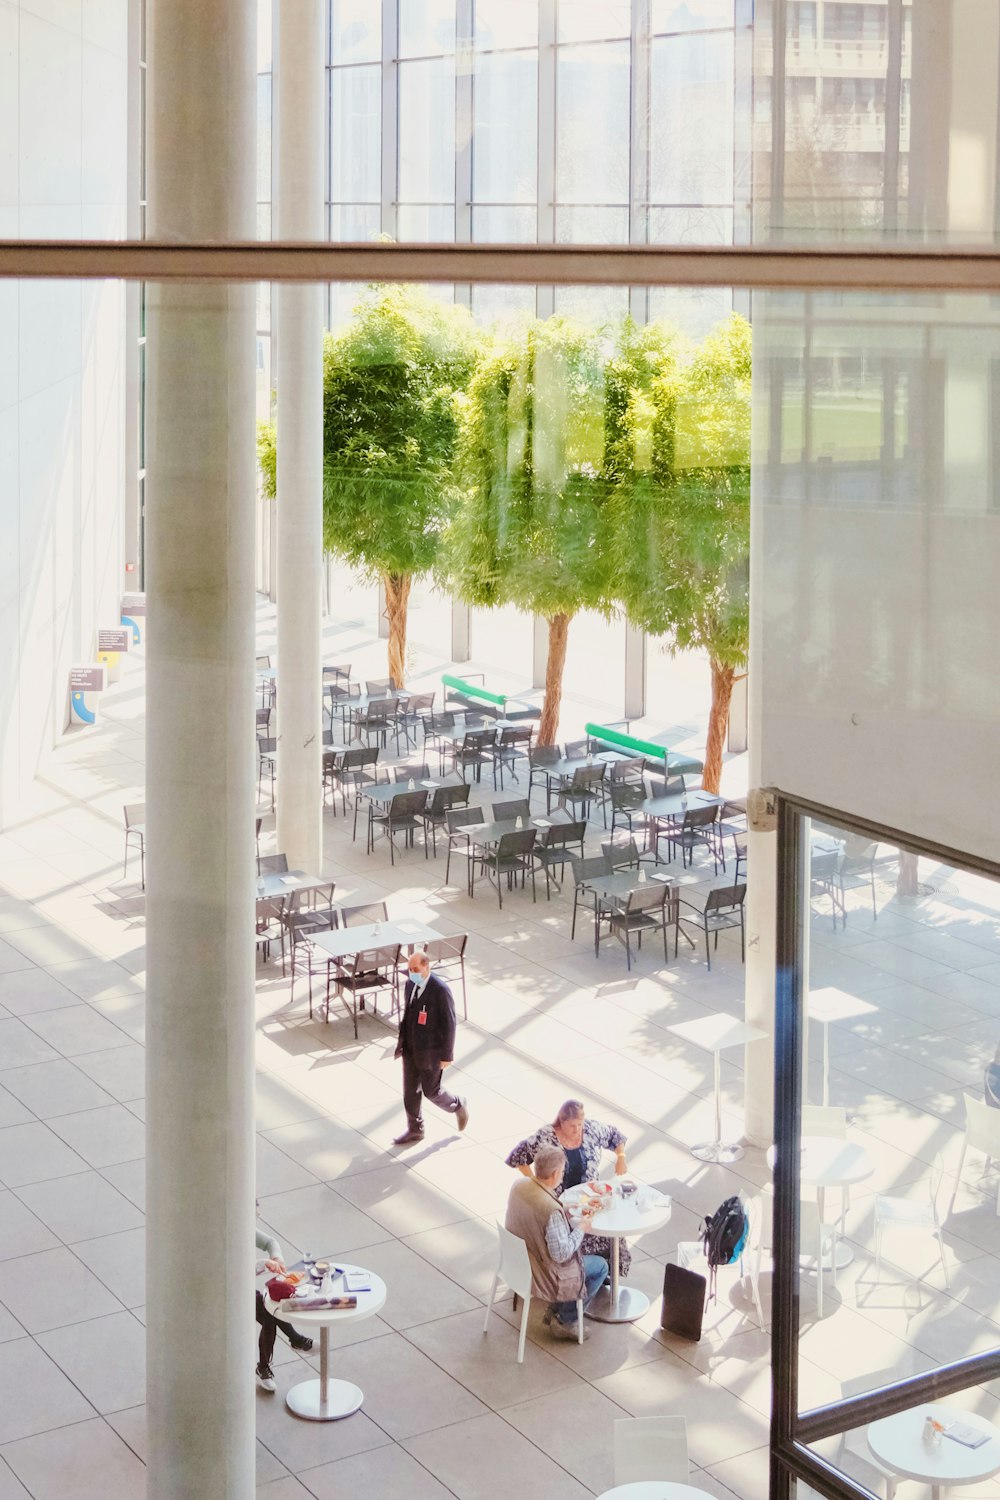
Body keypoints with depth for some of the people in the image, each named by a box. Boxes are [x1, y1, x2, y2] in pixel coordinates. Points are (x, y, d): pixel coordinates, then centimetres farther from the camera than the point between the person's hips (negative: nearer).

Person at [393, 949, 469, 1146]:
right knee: (410, 1090, 11)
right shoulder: (410, 984, -1)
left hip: (431, 1051, -6)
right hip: (411, 1049, 6)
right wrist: (402, 1042, 15)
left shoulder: (441, 991, -23)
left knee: (430, 1091, 6)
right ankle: (414, 1130, 26)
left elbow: (449, 1025, -18)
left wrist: (447, 1056, -15)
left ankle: (457, 1106, 34)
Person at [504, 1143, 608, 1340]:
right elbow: (561, 1254, -28)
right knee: (600, 1266, 13)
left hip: (517, 1260, 8)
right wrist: (581, 1229, -14)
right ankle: (564, 1322, 18)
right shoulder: (551, 1209, -35)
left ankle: (555, 1310, 33)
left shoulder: (519, 1184, -11)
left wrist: (566, 1211, 5)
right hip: (541, 1274, -8)